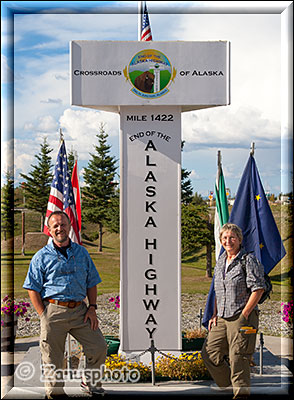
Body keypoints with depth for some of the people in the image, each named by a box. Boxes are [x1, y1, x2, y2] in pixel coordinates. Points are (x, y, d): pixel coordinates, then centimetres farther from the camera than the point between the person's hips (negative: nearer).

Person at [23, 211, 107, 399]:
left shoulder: (82, 253, 13)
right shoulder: (42, 256, 3)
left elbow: (92, 283, 17)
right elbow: (33, 289, 1)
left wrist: (92, 308, 4)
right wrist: (44, 316, -7)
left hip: (80, 311, 3)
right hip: (53, 310, -3)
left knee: (99, 347, 0)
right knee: (53, 358, 2)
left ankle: (91, 383, 22)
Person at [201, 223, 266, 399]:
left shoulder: (248, 260, -7)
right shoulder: (220, 261, 15)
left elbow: (258, 289, -13)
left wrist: (244, 315, -15)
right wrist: (215, 314, 12)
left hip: (243, 317, -7)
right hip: (222, 318, 8)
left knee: (238, 358, -6)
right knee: (209, 353, 6)